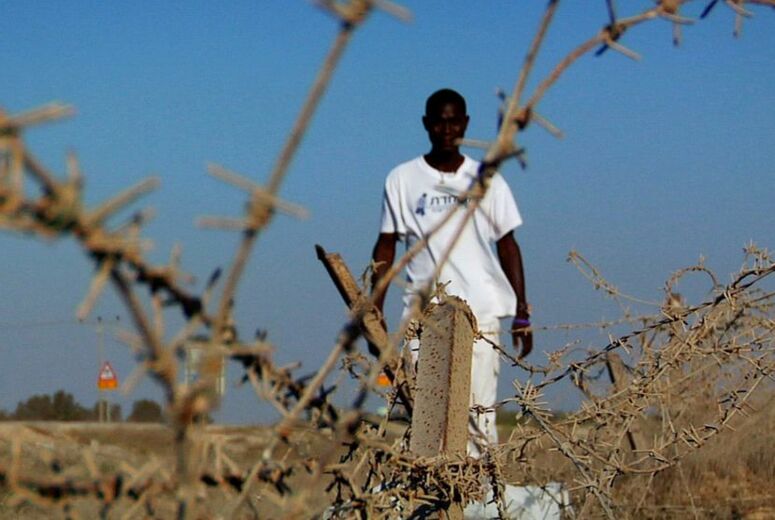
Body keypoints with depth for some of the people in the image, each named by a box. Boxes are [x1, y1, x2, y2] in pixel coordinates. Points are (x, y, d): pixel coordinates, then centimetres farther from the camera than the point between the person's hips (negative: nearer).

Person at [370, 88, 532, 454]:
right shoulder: (402, 180, 9)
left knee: (479, 409, -7)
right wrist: (375, 311, 4)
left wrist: (521, 315, 7)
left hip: (479, 313, 0)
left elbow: (507, 245, 11)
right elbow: (386, 246, 12)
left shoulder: (487, 181, 10)